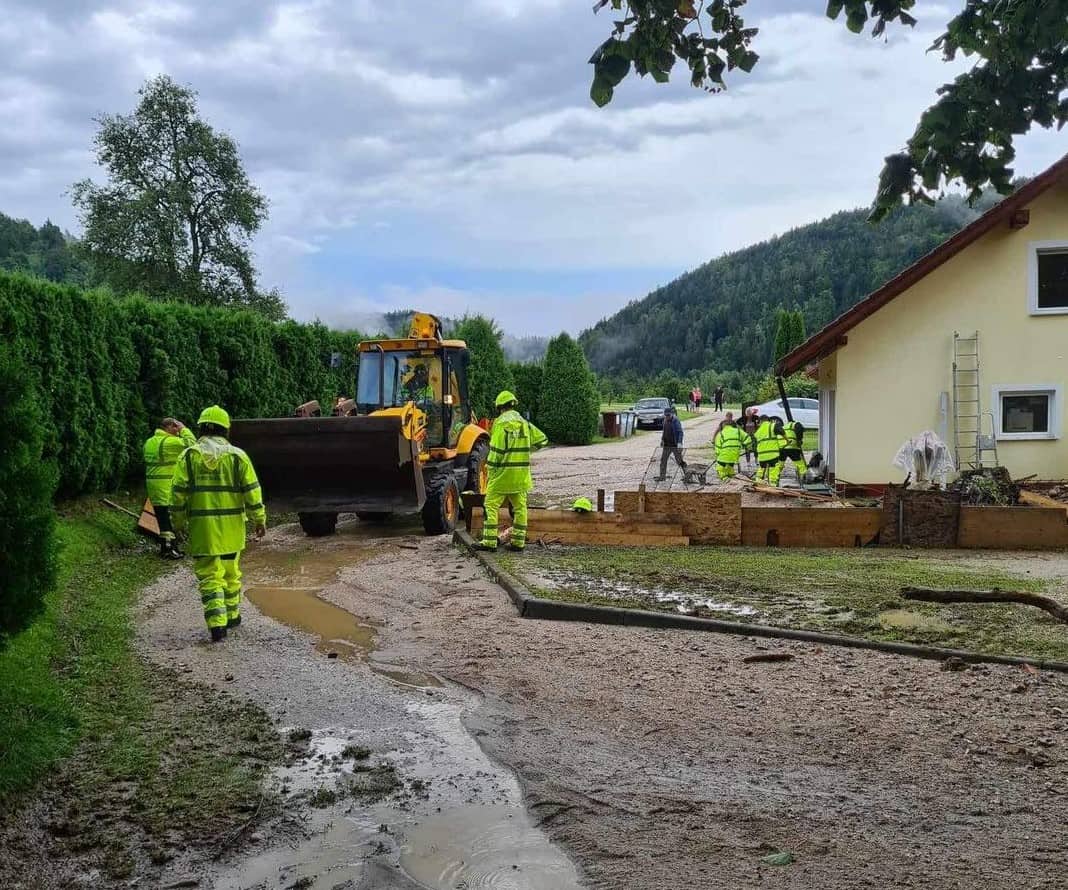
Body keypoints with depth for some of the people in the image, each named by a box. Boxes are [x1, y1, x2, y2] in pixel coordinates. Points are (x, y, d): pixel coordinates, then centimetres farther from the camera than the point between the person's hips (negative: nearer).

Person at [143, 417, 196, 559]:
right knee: (171, 518, -3)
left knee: (162, 517, 14)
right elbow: (191, 443, -16)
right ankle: (170, 549, -3)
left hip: (152, 482, 9)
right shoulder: (170, 441, -15)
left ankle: (164, 547, 21)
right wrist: (184, 429, -5)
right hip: (167, 485, -9)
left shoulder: (149, 442, 13)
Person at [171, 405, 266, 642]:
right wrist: (260, 520, 7)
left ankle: (217, 623, -12)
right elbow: (251, 491, -2)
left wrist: (179, 521, 9)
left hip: (202, 528, -1)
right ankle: (231, 615, 31)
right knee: (230, 571, 19)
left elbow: (179, 493, -3)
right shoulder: (237, 456, -1)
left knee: (210, 576, 1)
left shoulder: (189, 456, -2)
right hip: (231, 528, 2)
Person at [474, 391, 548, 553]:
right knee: (520, 507, 11)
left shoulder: (501, 423, -10)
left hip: (503, 472, -6)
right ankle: (518, 542, 12)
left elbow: (496, 451, -14)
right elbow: (542, 439, 14)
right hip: (521, 474, 6)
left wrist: (491, 473, -6)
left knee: (491, 506, 1)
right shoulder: (524, 423, 8)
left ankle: (489, 541, -2)